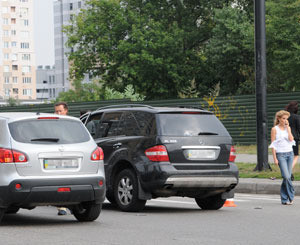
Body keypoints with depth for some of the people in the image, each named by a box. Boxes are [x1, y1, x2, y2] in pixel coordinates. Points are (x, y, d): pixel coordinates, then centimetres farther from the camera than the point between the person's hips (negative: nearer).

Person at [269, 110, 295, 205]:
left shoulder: (288, 128, 11)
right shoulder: (275, 129, -2)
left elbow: (291, 139, -5)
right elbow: (273, 145, -3)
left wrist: (287, 127, -4)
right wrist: (275, 158, -9)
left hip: (290, 153, 4)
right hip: (280, 154, -4)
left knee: (287, 177, 4)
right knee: (286, 176, -15)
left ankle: (284, 199, 13)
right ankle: (291, 196, -4)